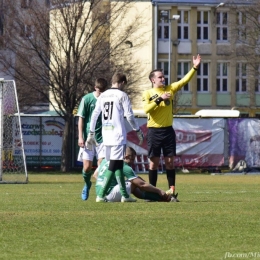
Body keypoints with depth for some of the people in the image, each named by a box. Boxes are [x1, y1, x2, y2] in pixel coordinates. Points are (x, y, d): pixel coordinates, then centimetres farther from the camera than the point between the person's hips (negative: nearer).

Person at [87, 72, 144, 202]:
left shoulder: (103, 95, 13)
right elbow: (129, 116, -6)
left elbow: (94, 115, 14)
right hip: (118, 134, -7)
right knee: (114, 166, -5)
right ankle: (101, 195, -10)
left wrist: (91, 133, 21)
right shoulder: (122, 95, -4)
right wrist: (138, 131, 5)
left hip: (106, 134, 7)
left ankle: (124, 195, 9)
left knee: (117, 166, 11)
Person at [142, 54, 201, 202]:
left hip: (168, 130, 3)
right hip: (154, 131, -3)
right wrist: (160, 98, -22)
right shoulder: (148, 94, -2)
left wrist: (195, 68, -12)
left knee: (170, 161, 2)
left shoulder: (170, 89, 7)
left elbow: (184, 81, -1)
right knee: (154, 162, 2)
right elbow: (146, 109, -17)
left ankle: (172, 191, 3)